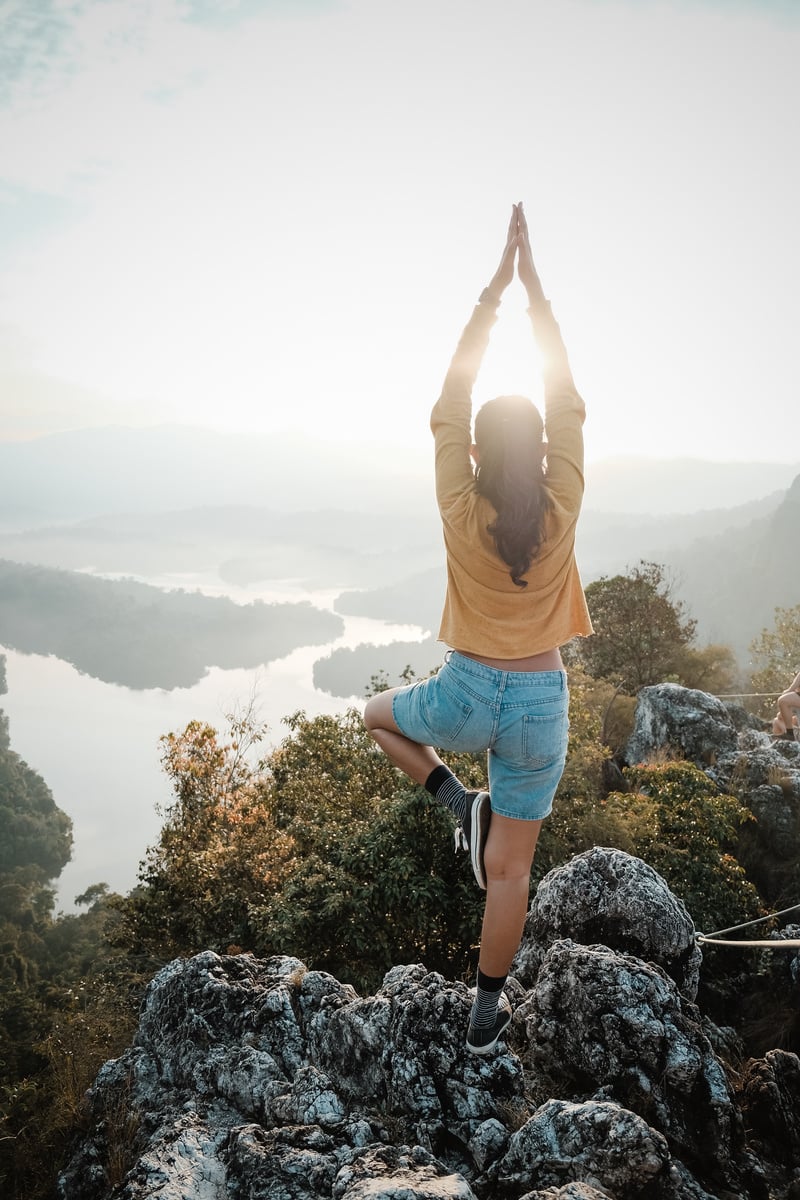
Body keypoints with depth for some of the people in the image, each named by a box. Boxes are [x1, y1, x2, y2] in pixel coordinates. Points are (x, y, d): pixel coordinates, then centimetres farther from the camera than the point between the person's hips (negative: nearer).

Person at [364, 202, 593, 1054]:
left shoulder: (461, 511, -14)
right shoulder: (561, 510, -11)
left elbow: (450, 401, -7)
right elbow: (566, 401, -3)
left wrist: (495, 286, -2)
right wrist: (534, 285, 0)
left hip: (465, 696, -1)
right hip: (539, 704, 2)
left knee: (378, 714, 32)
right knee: (509, 869, 13)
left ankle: (460, 803, 15)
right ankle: (487, 1011, 26)